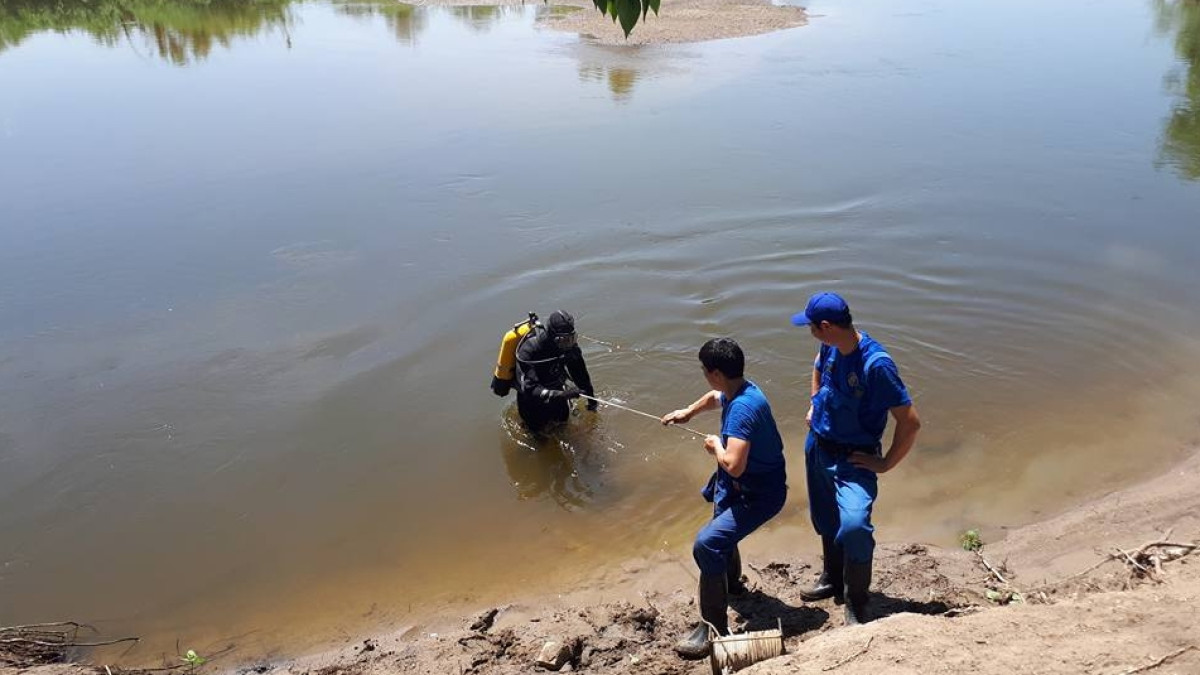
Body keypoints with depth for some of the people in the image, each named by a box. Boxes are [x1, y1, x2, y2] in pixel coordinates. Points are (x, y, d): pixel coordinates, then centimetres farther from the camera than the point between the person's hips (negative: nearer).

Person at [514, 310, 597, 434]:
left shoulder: (568, 343, -23)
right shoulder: (529, 350, -39)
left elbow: (580, 371, -7)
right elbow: (529, 389, -43)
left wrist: (591, 396, 0)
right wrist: (561, 395, -53)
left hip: (555, 386, 5)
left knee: (563, 418, 21)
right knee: (539, 428, 7)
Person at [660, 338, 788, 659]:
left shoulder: (742, 408, -32)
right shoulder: (740, 389, -1)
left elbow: (734, 466, -38)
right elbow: (714, 398, 25)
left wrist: (716, 445, -19)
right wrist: (687, 412, 34)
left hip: (759, 494, -11)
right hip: (740, 486, 11)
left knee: (707, 544, -25)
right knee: (722, 526, 32)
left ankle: (714, 628, -14)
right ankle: (731, 582, 60)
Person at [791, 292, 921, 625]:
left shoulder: (876, 364, -30)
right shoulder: (830, 346, -8)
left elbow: (910, 422, -26)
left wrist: (886, 464, -18)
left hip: (854, 459, -7)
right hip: (818, 447, 7)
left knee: (853, 527, -25)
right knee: (825, 520, 23)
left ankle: (856, 603, -1)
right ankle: (832, 580, 48)